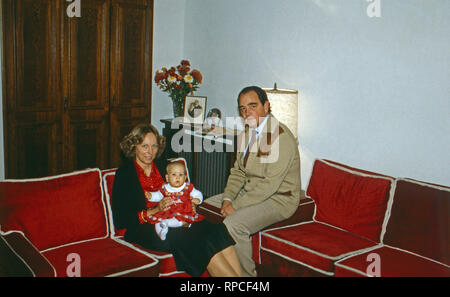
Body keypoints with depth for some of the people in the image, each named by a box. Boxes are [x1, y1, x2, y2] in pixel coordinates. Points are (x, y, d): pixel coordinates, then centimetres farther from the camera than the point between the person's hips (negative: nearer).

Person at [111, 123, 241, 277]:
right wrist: (155, 210, -14)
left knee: (217, 231, -25)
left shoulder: (164, 166, 18)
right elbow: (120, 221, -5)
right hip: (145, 228, -5)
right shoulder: (124, 173, 3)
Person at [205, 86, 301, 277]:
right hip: (250, 192, 9)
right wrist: (227, 199, -9)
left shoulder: (281, 136, -21)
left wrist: (236, 206, -23)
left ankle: (247, 274, -9)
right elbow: (238, 171, 9)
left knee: (233, 223, -29)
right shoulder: (247, 134, 8)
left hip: (278, 198, -9)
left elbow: (270, 183, -26)